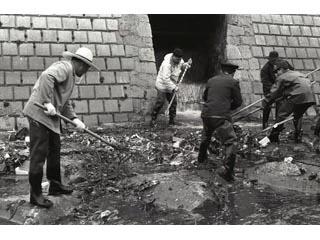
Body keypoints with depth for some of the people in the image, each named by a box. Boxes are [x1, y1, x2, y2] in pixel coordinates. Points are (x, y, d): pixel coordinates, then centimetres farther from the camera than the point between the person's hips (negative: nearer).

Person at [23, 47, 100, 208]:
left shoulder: (70, 75, 21)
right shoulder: (64, 67, -11)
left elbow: (65, 103, 21)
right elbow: (46, 76, -31)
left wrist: (74, 119, 8)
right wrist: (47, 102, -30)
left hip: (51, 117, 11)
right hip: (39, 114, -11)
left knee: (55, 151, 18)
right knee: (39, 154, -4)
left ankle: (55, 185, 32)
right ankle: (35, 194, 4)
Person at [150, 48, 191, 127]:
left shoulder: (179, 60, -3)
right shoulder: (167, 64, -28)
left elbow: (182, 66, 18)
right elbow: (165, 78, -31)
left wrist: (186, 65, -5)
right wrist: (173, 87, -32)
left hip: (171, 85, 8)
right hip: (162, 85, -7)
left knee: (173, 102, 4)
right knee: (160, 102, -12)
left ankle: (171, 120, 14)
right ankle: (153, 119, -1)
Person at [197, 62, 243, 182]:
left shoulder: (211, 80, 14)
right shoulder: (233, 82, 0)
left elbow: (204, 97, 26)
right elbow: (238, 102, 5)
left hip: (206, 114, 6)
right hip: (221, 117, -6)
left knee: (206, 135, 31)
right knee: (231, 142, -2)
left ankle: (201, 157, 52)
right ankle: (227, 170, -15)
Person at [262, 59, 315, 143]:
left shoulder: (282, 77, 3)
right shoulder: (297, 73, 25)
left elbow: (276, 93, 4)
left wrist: (266, 102, 15)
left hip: (296, 97, -8)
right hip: (310, 97, 8)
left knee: (281, 114, 3)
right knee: (298, 116, 27)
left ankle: (273, 137, 4)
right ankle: (298, 137, 27)